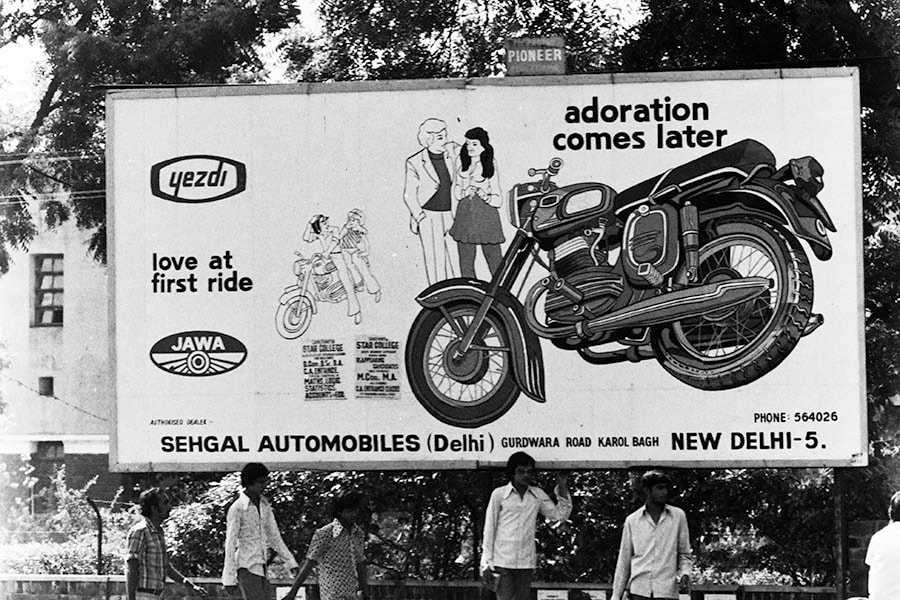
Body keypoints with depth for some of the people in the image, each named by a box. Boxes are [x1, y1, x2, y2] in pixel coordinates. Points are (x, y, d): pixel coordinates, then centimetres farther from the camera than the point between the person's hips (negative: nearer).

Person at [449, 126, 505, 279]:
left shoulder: (490, 166, -3)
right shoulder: (462, 163, 7)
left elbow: (498, 199, -4)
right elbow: (456, 192, 11)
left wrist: (486, 197, -24)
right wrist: (466, 191, -10)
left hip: (486, 215, -4)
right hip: (465, 213, 4)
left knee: (494, 259, -4)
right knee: (466, 262, 4)